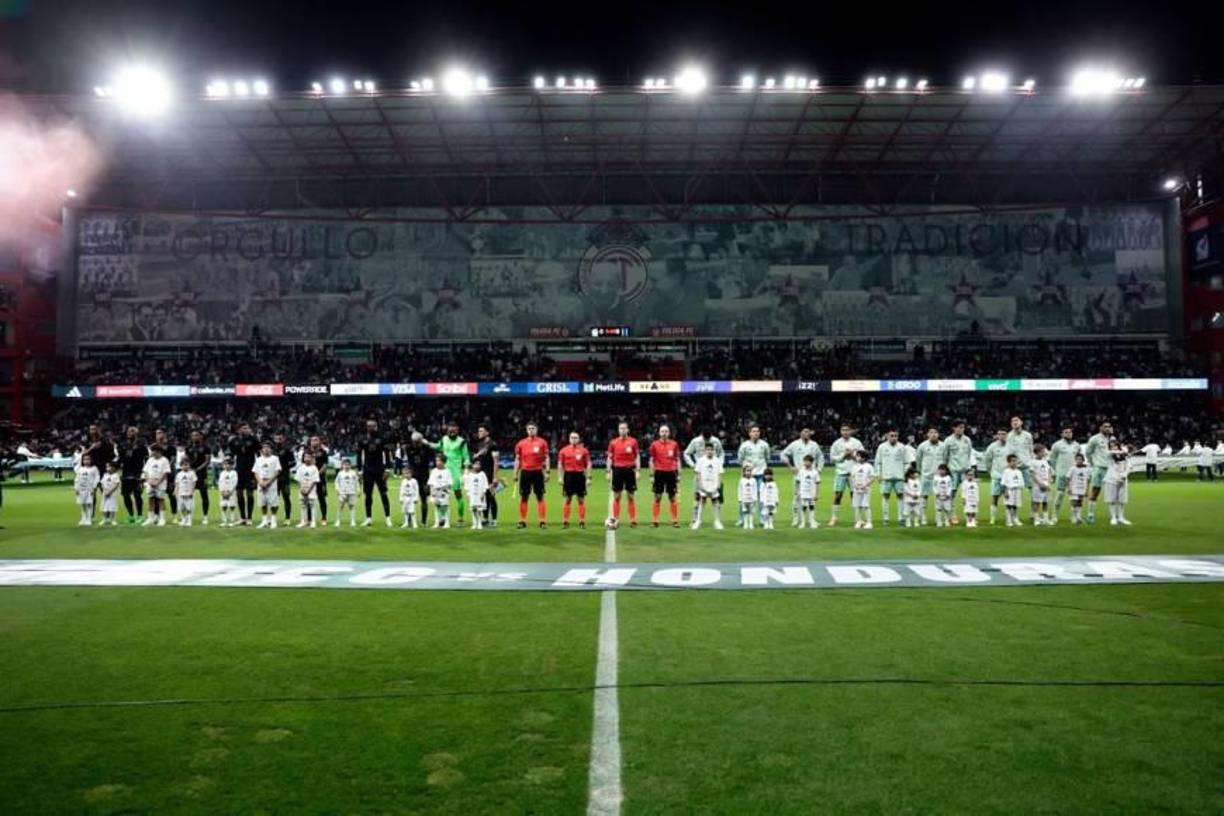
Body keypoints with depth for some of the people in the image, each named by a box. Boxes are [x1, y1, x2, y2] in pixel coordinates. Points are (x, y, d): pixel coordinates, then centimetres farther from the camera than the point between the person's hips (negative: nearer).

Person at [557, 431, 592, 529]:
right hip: (568, 476, 0)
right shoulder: (563, 450, 5)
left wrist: (588, 478, -2)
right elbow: (560, 465, 7)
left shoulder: (584, 450, 3)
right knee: (567, 500, 4)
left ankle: (582, 522, 9)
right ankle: (565, 522, 9)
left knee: (581, 499, 3)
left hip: (580, 476, 0)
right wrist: (560, 477, -1)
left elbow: (588, 465, 4)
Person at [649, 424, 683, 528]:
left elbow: (677, 460, 8)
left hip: (671, 473, 1)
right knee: (657, 498, 2)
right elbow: (652, 461, 5)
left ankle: (675, 521, 10)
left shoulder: (674, 444, 4)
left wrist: (679, 474, 4)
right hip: (659, 473, -1)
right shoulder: (654, 444, 2)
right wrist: (651, 475, 1)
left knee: (673, 498, 4)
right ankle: (654, 521, 7)